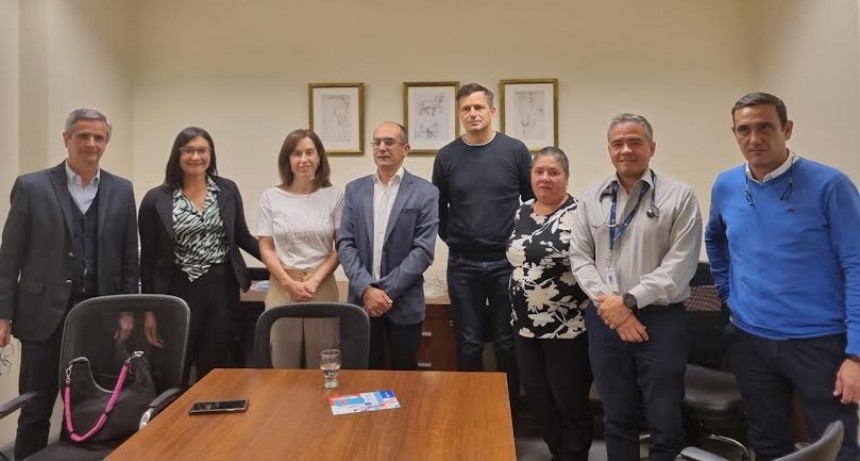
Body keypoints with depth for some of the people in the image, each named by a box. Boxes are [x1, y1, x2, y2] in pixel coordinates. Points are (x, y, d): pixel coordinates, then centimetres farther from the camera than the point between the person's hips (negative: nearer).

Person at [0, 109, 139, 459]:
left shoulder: (121, 191, 5)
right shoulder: (31, 187, -1)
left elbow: (129, 257, 7)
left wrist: (127, 310, 2)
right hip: (45, 314, -2)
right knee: (35, 411, 8)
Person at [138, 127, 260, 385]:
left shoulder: (228, 190, 4)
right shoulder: (157, 199, -2)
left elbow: (242, 237, 11)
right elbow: (149, 258, 0)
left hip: (222, 288, 2)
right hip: (179, 291, -1)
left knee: (215, 370, 9)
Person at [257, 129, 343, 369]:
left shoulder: (335, 195, 0)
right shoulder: (271, 197, 3)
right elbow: (266, 249, 3)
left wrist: (315, 281, -10)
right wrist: (289, 283, -9)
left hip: (323, 287, 0)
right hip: (282, 287, 1)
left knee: (321, 364, 5)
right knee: (283, 364, 7)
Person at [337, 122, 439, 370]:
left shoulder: (425, 192, -3)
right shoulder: (355, 189, 7)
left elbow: (424, 250, -10)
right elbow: (345, 244, 1)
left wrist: (387, 291, -14)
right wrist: (366, 289, -12)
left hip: (404, 303, -2)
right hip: (361, 299, 3)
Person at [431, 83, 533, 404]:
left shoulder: (515, 151, -2)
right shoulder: (447, 156, 1)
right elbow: (438, 208, 11)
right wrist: (452, 239, 5)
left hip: (506, 262, -1)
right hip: (462, 265, 1)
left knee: (507, 343, 9)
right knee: (468, 344, 10)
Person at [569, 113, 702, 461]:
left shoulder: (679, 197, -4)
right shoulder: (591, 198, 7)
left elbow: (680, 265, -11)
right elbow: (580, 257, 4)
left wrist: (629, 300, -14)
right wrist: (608, 304, -9)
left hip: (660, 320, -3)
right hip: (605, 320, 3)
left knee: (665, 425, 7)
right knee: (617, 420, 16)